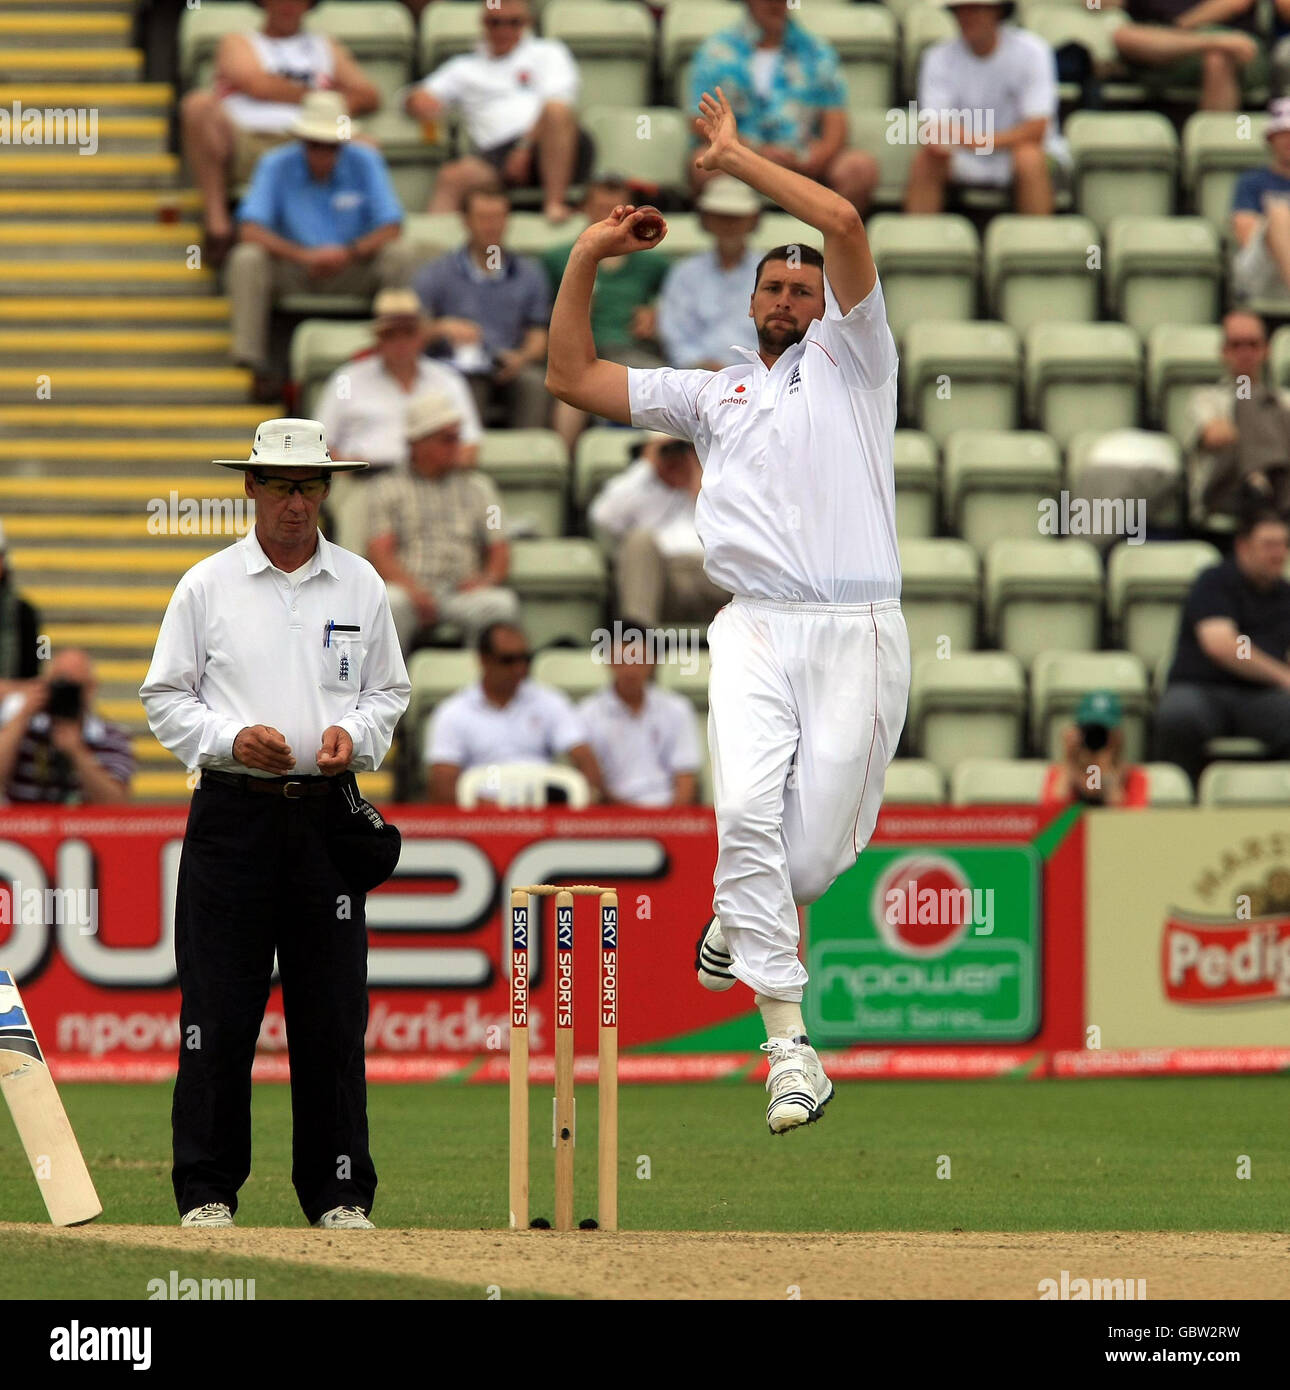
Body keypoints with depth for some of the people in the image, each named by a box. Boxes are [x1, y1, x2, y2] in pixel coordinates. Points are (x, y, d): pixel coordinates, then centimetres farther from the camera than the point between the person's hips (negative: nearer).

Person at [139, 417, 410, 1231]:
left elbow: (390, 691, 15)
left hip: (328, 813, 2)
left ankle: (339, 1194, 6)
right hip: (233, 813, -2)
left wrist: (355, 734, -5)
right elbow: (165, 698, 5)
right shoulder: (208, 586, 4)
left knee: (332, 1012, 1)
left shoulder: (360, 585, 10)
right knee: (219, 1009, -3)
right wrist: (231, 737, -12)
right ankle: (207, 1191, 3)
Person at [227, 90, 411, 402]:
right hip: (293, 274, 0)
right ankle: (253, 362, -26)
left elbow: (391, 227, -10)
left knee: (397, 256, -26)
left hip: (352, 272, 0)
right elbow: (251, 230, -18)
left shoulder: (365, 162, -6)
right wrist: (302, 256, -31)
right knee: (246, 259, -29)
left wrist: (350, 253, -28)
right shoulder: (276, 165, -9)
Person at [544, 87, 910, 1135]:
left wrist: (732, 158, 7)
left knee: (815, 853, -5)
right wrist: (585, 262, 17)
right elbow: (575, 379, 24)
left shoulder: (850, 358, 13)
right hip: (757, 628, 2)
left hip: (858, 634, -2)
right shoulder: (712, 394, 24)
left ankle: (743, 914, 33)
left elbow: (843, 222, -1)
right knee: (748, 808, -23)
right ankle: (789, 1045, -22)